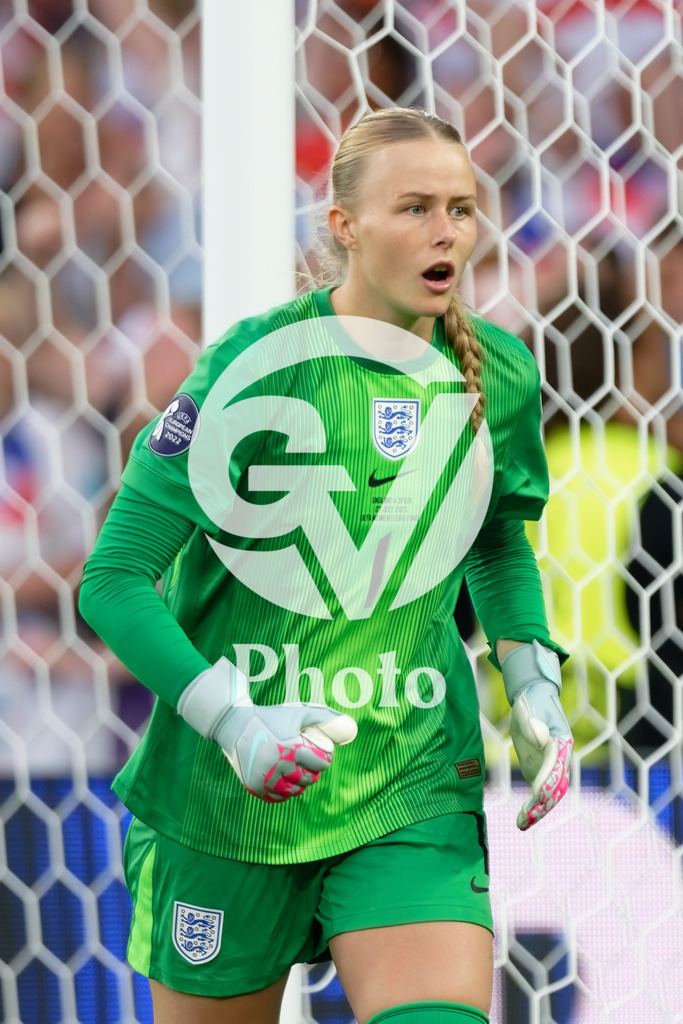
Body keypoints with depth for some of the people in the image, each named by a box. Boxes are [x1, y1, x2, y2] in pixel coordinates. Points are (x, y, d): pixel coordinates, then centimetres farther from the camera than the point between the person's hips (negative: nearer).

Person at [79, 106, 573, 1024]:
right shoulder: (251, 364, -12)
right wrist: (227, 720, -21)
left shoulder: (498, 373, 1)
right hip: (228, 800, -2)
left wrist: (534, 689, 5)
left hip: (413, 792, 2)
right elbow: (114, 578, -9)